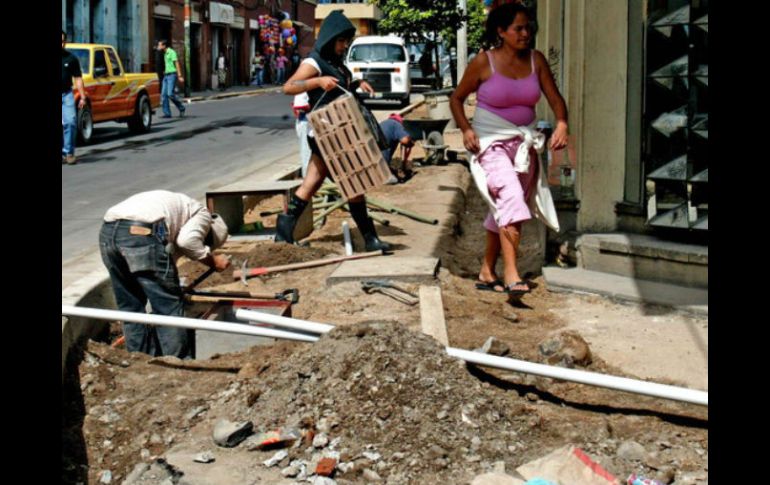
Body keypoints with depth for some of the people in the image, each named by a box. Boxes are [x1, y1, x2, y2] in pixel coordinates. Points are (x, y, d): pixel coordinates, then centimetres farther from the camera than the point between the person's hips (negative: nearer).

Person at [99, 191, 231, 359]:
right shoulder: (202, 214, 18)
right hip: (142, 232, -8)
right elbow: (187, 240, -6)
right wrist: (212, 261, 10)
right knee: (169, 307, 5)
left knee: (130, 307, 20)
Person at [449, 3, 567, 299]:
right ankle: (511, 276, -31)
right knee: (511, 197, -26)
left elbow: (554, 97, 0)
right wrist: (466, 130, -14)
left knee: (504, 209, 12)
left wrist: (562, 124, -19)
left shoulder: (536, 60, 2)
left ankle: (487, 273, 27)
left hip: (524, 144, 5)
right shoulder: (484, 62, -9)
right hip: (490, 142, -5)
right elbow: (456, 99, 1)